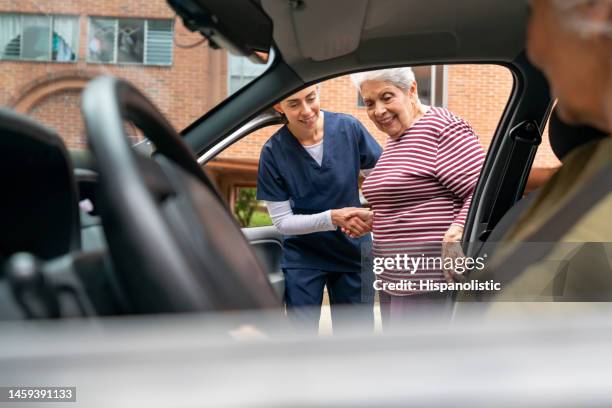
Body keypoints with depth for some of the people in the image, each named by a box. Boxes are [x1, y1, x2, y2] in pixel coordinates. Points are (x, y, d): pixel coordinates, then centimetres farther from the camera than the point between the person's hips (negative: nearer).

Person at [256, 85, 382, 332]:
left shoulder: (349, 128, -12)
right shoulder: (274, 151, -14)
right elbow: (282, 221, -10)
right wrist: (332, 218, -25)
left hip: (353, 251, 1)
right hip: (303, 257, -1)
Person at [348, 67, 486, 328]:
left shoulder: (444, 128, -9)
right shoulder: (394, 140, 20)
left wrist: (456, 233, -33)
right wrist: (372, 219, 16)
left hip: (429, 278, -10)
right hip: (392, 277, 10)